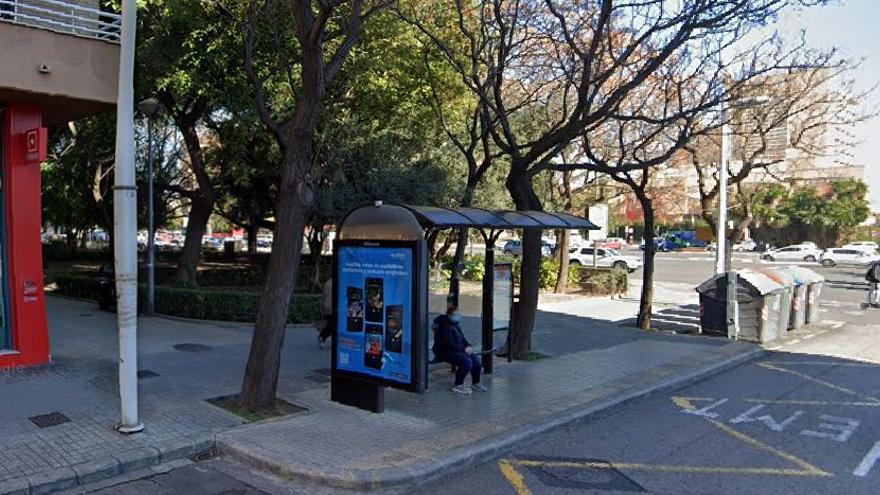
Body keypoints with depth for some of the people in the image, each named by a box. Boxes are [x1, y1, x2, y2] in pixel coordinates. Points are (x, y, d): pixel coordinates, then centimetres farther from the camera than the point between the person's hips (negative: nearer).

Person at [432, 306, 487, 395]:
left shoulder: (456, 325, 14)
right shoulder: (445, 326, -17)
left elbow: (462, 338, 21)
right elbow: (449, 344, -23)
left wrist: (469, 346, 0)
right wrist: (464, 349, -18)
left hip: (457, 350, 9)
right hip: (445, 352, -9)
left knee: (476, 359, -6)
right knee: (467, 361, -28)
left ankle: (475, 383, 10)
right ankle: (458, 386, -16)